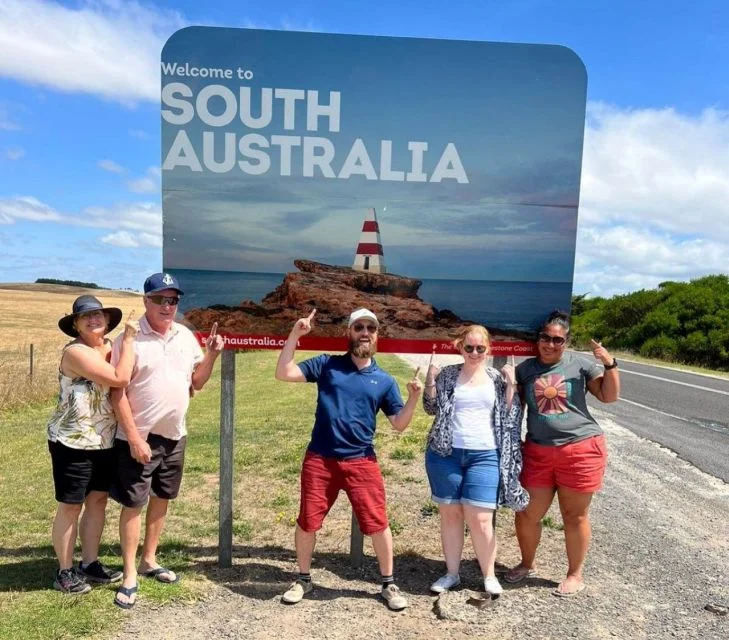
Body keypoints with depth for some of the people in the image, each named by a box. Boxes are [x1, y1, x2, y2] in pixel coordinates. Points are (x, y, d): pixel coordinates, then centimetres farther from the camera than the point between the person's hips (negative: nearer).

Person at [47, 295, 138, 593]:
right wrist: (128, 340, -19)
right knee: (70, 506, 5)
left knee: (98, 500, 14)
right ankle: (64, 571, 21)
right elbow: (120, 379, -26)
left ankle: (89, 563, 28)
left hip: (105, 441, 7)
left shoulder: (110, 346, 5)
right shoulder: (75, 352, -18)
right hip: (73, 442, -7)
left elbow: (126, 382, 3)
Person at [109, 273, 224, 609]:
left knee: (161, 498, 17)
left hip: (174, 435, 6)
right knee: (133, 503, 4)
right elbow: (117, 392, -14)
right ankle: (129, 575, 17)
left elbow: (196, 382, 9)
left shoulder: (186, 336, 3)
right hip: (138, 437, -5)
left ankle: (149, 560, 34)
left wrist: (210, 356, -8)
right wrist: (134, 437, -18)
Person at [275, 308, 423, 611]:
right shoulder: (326, 364, 2)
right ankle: (303, 580, 33)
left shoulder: (384, 380, 6)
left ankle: (389, 584, 24)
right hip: (319, 460, 0)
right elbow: (283, 373, -4)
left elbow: (399, 424, 6)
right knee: (307, 521, 9)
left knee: (377, 523, 2)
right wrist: (295, 334, -11)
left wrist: (414, 397, -11)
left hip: (361, 462, 0)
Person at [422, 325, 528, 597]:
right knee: (450, 514, 9)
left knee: (480, 518, -3)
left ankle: (489, 575, 16)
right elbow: (431, 408, 5)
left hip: (484, 456, 0)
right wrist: (430, 381, -8)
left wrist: (511, 384, -5)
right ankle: (451, 573, 23)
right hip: (446, 454, 1)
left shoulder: (496, 377, 6)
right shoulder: (447, 374, 3)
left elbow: (509, 415, 3)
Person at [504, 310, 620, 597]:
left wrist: (610, 365, -11)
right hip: (538, 452, 3)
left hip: (581, 448, -2)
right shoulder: (525, 369, 6)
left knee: (574, 516, 10)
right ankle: (527, 564, 35)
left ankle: (575, 575, 30)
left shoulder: (581, 363, 0)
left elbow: (608, 396, 1)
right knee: (527, 513, 9)